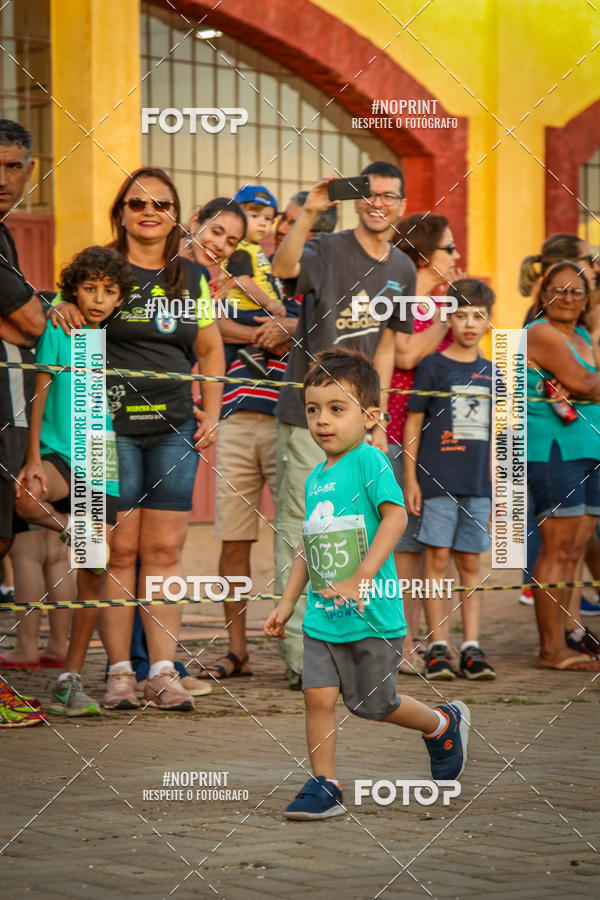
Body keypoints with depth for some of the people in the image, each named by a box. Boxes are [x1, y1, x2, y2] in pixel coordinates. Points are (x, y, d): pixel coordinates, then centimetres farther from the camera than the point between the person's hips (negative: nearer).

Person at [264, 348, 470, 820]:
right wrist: (287, 603, 19)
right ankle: (325, 786, 6)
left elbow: (395, 516, -25)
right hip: (322, 617, 6)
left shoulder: (370, 461, -12)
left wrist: (360, 579, -31)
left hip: (371, 615, -6)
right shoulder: (315, 478, 11)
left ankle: (443, 724, 34)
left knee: (374, 704, 8)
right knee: (318, 695, -4)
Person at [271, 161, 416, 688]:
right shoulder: (327, 251, -7)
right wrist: (308, 214, -41)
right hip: (307, 414, -6)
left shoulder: (402, 270, 11)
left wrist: (379, 421, 10)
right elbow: (286, 267, -30)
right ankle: (300, 655, -3)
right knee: (299, 530, -5)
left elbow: (386, 346, 15)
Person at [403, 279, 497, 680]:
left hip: (477, 484, 4)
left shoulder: (490, 373, 11)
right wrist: (410, 478, -4)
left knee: (471, 562, 6)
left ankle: (471, 647, 8)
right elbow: (413, 423, 0)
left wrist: (497, 486, 15)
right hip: (437, 478, -4)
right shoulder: (433, 365, -1)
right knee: (438, 558, -2)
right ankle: (437, 647, 3)